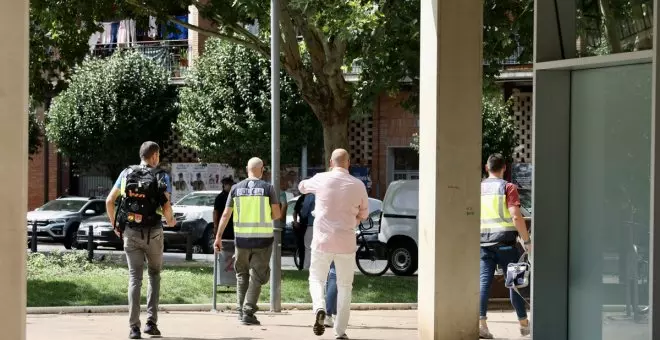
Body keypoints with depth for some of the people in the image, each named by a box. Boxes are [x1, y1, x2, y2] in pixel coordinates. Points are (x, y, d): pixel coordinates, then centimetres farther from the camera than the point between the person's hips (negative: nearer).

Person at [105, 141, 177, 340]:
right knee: (154, 274, 16)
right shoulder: (161, 177, -3)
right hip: (153, 233, -2)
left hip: (130, 233, 2)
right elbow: (166, 208, -12)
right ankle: (151, 321, 7)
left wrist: (115, 225, 15)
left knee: (134, 278, 3)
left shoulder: (127, 173, 5)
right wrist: (171, 222, 10)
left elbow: (109, 201, 3)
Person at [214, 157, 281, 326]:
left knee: (242, 275, 18)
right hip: (263, 239, -2)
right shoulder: (268, 188, -4)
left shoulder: (236, 188, 3)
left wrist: (218, 237, 5)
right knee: (256, 277, 2)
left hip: (242, 238, 2)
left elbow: (225, 214, 2)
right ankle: (248, 312, -8)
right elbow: (277, 214, -5)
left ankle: (241, 310, 17)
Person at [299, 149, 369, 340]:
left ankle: (319, 308, -15)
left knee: (316, 279, 15)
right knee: (344, 286, 11)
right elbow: (364, 214, 11)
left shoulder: (321, 179, -4)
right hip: (347, 242, 0)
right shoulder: (358, 185, -2)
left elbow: (302, 187, 19)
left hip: (322, 240, 0)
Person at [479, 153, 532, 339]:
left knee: (484, 282, -1)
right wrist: (527, 241, -8)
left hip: (483, 242, 3)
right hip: (505, 241, -3)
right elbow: (516, 216, -14)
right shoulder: (508, 187, -4)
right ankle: (524, 324, 17)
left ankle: (481, 323, -12)